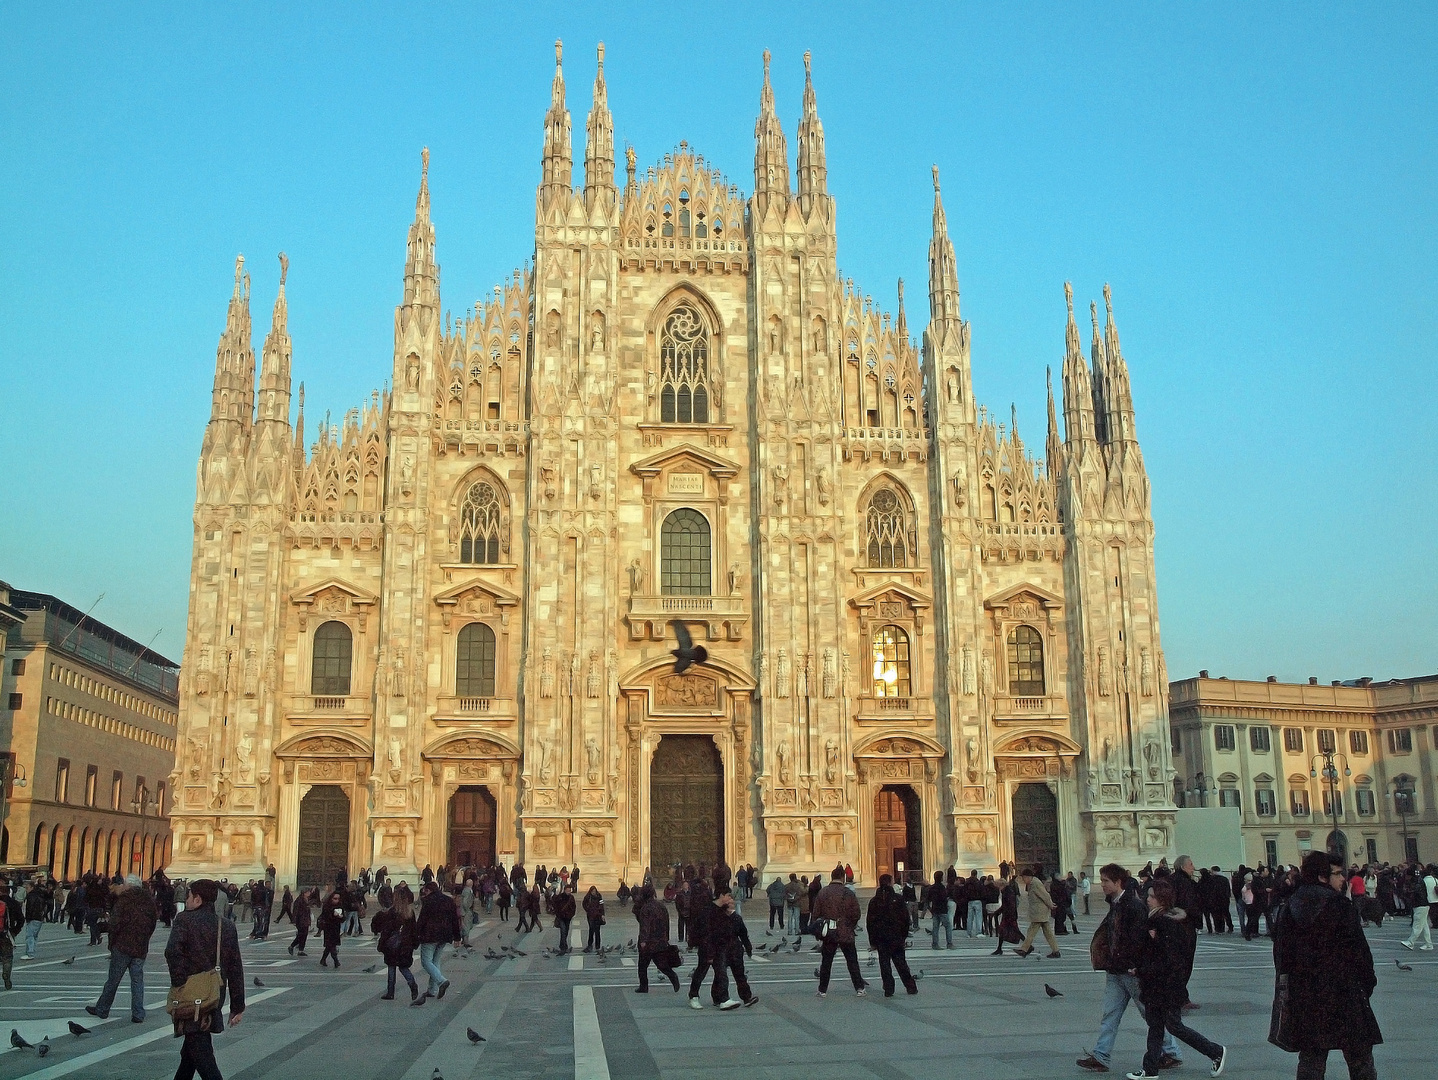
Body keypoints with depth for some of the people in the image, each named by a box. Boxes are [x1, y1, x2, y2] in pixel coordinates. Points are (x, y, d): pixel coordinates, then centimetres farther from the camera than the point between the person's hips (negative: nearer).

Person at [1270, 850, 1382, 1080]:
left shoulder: (1287, 909, 4)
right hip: (1343, 994, -5)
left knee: (1310, 1058, 10)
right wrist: (1368, 982, 4)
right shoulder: (1341, 908, -11)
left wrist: (1286, 983, 14)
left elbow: (1281, 954, 7)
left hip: (1303, 997, 5)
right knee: (1360, 1057, 7)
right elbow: (1359, 951, -10)